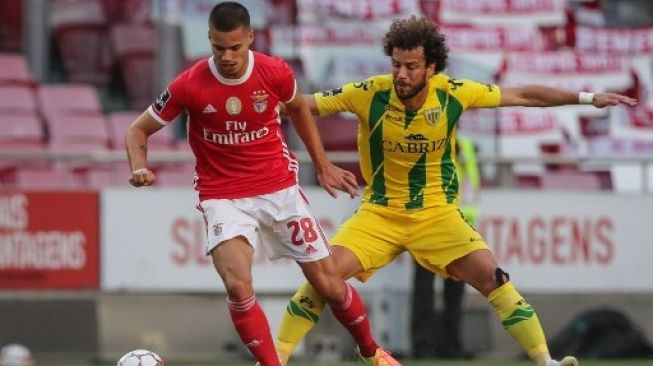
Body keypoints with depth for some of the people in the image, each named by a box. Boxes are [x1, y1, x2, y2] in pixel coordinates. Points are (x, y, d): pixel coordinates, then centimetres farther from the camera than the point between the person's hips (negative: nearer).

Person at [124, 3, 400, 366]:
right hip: (223, 197, -2)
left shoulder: (275, 72, -10)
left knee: (330, 284, 6)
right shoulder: (189, 85, -15)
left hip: (280, 189, 2)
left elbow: (299, 107, 15)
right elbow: (138, 131, -3)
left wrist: (323, 164, 16)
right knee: (238, 286, -26)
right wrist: (140, 168, -22)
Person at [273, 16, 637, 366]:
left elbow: (522, 95, -2)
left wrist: (587, 98, -3)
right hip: (379, 213, 0)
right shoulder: (370, 94, -15)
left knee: (490, 275, -16)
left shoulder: (452, 93, -12)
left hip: (437, 213, 0)